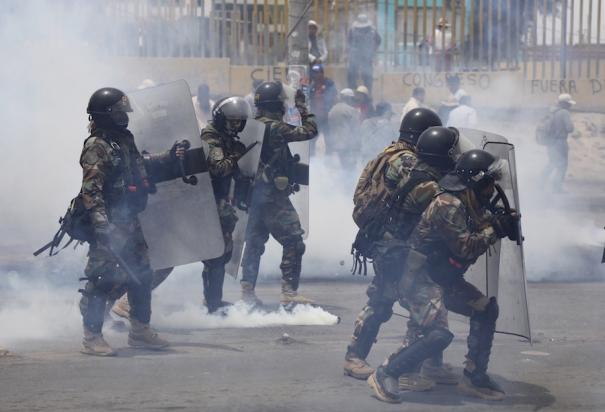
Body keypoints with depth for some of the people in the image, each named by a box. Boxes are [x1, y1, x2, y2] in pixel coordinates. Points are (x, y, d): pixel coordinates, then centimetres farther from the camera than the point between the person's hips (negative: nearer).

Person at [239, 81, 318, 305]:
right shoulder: (275, 128, -16)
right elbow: (310, 131, -11)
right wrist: (301, 106, 0)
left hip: (255, 193, 8)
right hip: (273, 195, -8)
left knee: (254, 241, 14)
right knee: (293, 242, -4)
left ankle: (247, 290, 17)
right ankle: (289, 291, -8)